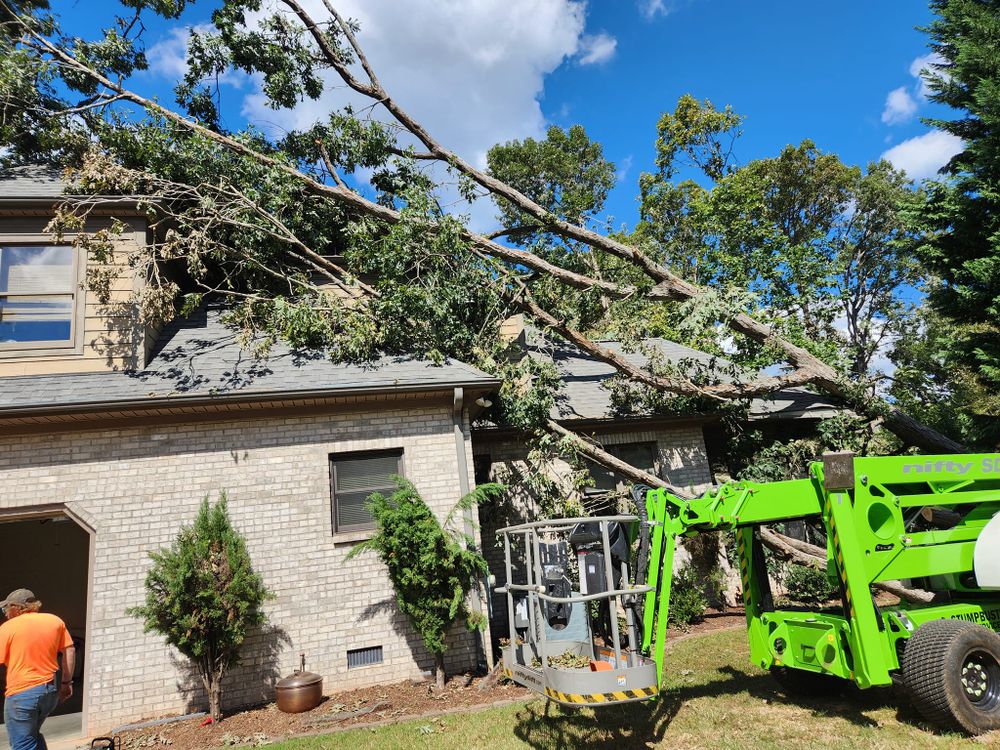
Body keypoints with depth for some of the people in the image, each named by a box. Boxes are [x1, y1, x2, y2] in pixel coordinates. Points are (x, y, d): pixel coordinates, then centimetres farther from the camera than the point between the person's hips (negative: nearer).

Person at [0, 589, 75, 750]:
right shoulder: (55, 621, 5)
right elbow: (69, 652, 6)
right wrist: (66, 682, 13)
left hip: (22, 693, -5)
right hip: (52, 690, 5)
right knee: (33, 734, 27)